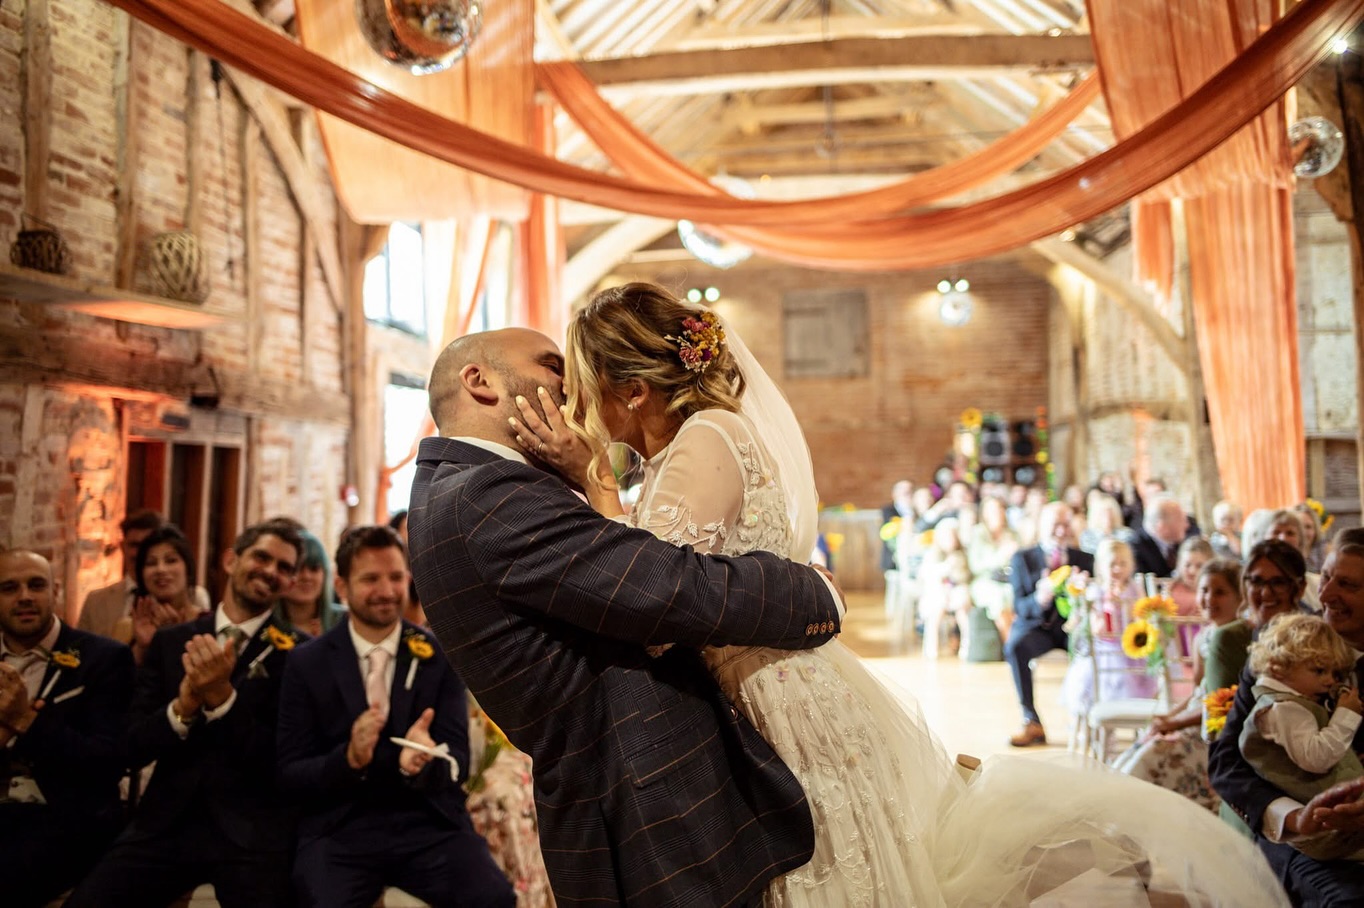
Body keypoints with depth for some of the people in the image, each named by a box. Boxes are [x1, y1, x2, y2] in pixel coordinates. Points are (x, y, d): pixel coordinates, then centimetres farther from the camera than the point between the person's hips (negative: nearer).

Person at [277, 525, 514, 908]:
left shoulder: (440, 656, 3)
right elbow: (290, 774, 1)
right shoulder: (307, 663, 3)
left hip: (429, 824, 0)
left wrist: (424, 760, -24)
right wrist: (349, 758, -20)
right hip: (339, 831, 0)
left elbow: (458, 764, -1)